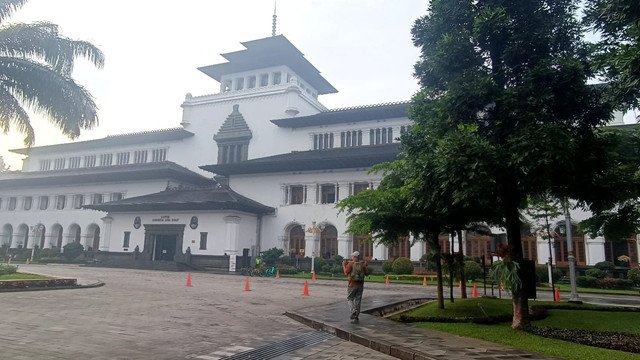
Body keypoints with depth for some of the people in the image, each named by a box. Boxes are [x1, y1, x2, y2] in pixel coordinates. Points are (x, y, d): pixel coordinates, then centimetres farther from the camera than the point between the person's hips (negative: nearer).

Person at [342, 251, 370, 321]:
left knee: (350, 298, 10)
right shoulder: (362, 264, 2)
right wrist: (365, 266, 17)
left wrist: (344, 265, -3)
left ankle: (353, 311, -9)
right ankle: (356, 315, 13)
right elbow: (367, 273, 4)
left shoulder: (350, 264, -9)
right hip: (360, 284, 4)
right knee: (358, 299, 10)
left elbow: (346, 272, -14)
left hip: (352, 284, -4)